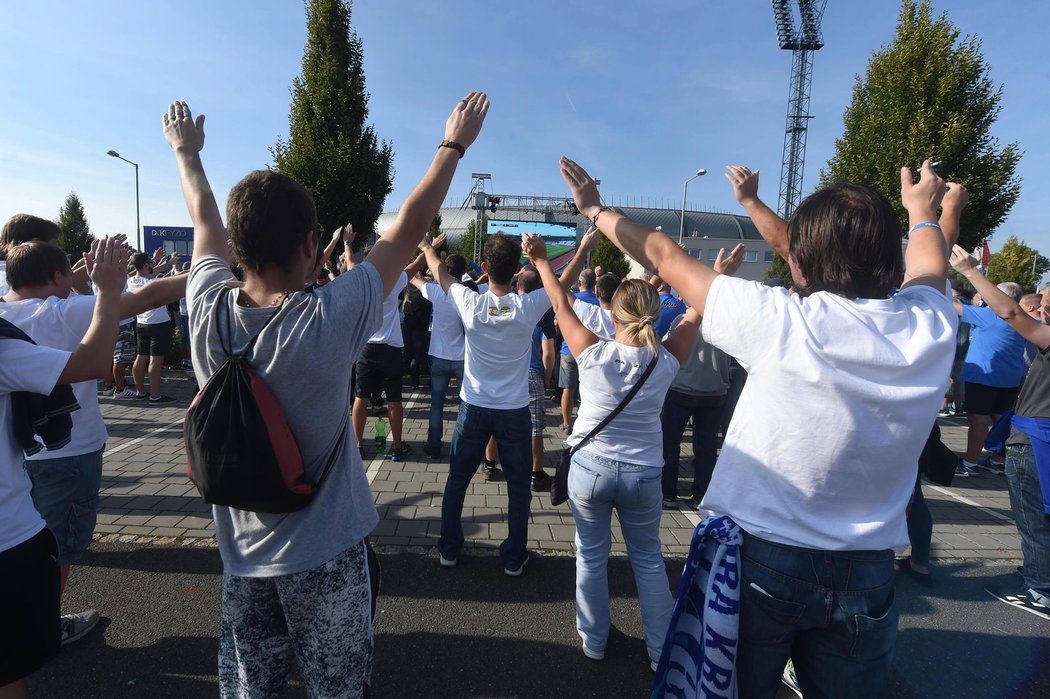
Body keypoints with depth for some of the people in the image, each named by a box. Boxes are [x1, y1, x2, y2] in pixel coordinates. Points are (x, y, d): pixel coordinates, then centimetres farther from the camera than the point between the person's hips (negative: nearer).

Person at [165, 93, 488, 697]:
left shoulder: (209, 311, -13)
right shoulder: (329, 320, -25)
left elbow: (206, 220, 7)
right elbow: (409, 228, -14)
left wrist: (187, 153, 27)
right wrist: (455, 145, 0)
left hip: (242, 551, 4)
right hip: (325, 551, -4)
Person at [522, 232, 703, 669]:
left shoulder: (593, 354, -18)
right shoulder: (666, 363, -13)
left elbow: (562, 304, -5)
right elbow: (695, 315, 2)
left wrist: (540, 260, 8)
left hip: (590, 468, -1)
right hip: (644, 474, 1)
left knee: (591, 555, 17)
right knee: (648, 558, 19)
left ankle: (594, 641, 34)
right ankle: (662, 648, 32)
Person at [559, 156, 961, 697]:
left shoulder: (784, 323, -23)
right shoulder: (932, 327, -10)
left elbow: (664, 256, -11)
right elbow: (928, 261, 15)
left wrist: (595, 209, 5)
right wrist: (923, 212, 35)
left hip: (759, 558, -4)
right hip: (867, 572, 4)